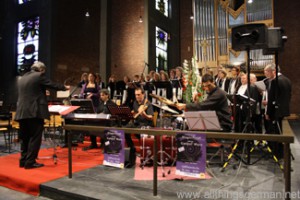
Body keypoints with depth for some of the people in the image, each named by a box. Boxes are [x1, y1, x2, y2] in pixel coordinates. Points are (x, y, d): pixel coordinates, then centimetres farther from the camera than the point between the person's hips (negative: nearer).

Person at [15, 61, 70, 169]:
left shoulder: (22, 78, 19)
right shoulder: (39, 76, -3)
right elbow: (53, 85, 2)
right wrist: (65, 87, 19)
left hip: (22, 112, 8)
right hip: (35, 112, -7)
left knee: (25, 137, 14)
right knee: (34, 137, -2)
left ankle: (23, 160, 18)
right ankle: (30, 162, -1)